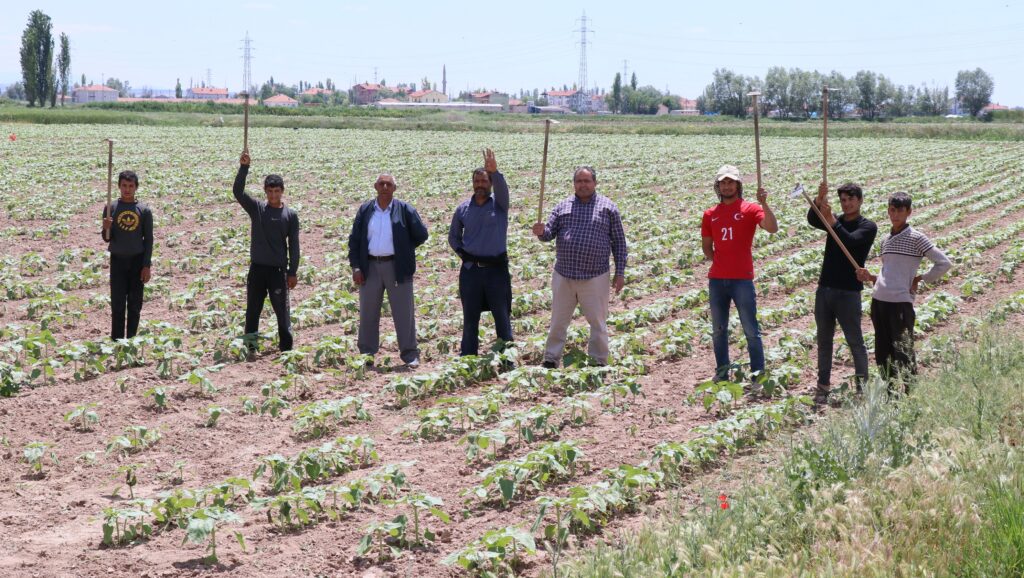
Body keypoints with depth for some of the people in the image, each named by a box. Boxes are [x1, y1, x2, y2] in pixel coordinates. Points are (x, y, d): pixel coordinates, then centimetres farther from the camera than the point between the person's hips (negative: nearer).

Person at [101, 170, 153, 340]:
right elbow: (107, 238, 2)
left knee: (135, 304, 4)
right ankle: (117, 341, 3)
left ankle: (131, 339, 13)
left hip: (137, 260, 0)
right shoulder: (111, 208, 0)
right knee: (117, 304, -1)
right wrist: (106, 229, -21)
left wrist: (147, 265, -4)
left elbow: (149, 239, 2)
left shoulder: (144, 210, 0)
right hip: (118, 260, 0)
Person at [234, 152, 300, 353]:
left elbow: (293, 245, 1)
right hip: (257, 268, 2)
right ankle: (250, 347, 14)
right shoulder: (257, 208, 3)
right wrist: (244, 167, -22)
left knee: (282, 310, 3)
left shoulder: (290, 215, 1)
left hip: (279, 269, -2)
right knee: (252, 310, 7)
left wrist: (293, 272, -2)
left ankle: (286, 347, 11)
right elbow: (238, 191, -12)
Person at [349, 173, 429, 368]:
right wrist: (355, 266, -1)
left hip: (397, 267, -2)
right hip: (370, 267, 2)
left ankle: (410, 355, 4)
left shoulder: (404, 210, -1)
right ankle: (366, 355, 17)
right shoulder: (365, 210, 6)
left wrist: (403, 249, 3)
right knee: (368, 313, 8)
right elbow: (354, 240, 7)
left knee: (404, 313, -1)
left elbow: (421, 235, 4)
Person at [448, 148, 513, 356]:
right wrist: (462, 252, 2)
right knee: (470, 317, 9)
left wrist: (495, 172, -43)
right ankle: (468, 357, 16)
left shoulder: (499, 204, -1)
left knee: (502, 316, 3)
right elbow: (453, 236, 18)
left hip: (497, 268, -2)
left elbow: (502, 188, -24)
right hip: (471, 269, 2)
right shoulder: (463, 208, 6)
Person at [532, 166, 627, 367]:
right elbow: (550, 233, 5)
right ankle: (551, 360, 17)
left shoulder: (608, 207, 2)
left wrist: (620, 273, -1)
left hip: (595, 277, -2)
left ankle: (599, 362, 16)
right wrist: (541, 232, -20)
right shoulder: (563, 207, 8)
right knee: (558, 321, 9)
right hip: (563, 276, 2)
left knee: (598, 323, 6)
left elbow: (619, 242, 3)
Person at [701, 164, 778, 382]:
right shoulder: (710, 214, 11)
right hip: (717, 280, 5)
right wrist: (720, 262, 5)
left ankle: (758, 374, 0)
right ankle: (721, 372, 19)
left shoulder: (750, 209, -2)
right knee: (718, 330, 10)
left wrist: (764, 203, -29)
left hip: (742, 279, -5)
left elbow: (773, 228, -18)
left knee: (751, 330, -3)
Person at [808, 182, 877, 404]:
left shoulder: (868, 226, -2)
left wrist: (832, 221, -31)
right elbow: (812, 220, -9)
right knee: (824, 341, 9)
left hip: (848, 292, -5)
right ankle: (823, 386, 14)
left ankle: (863, 387, 3)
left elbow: (851, 241, -21)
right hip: (825, 288, 5)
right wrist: (819, 200, -27)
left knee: (855, 342, -1)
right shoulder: (835, 220, 12)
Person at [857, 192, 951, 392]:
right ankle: (890, 393, 19)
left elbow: (944, 263, -8)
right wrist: (870, 277, 6)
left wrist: (921, 279, -4)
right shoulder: (885, 240, 17)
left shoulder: (916, 238, -3)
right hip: (878, 300, 7)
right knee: (883, 355, 10)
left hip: (901, 302, -7)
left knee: (903, 354, -5)